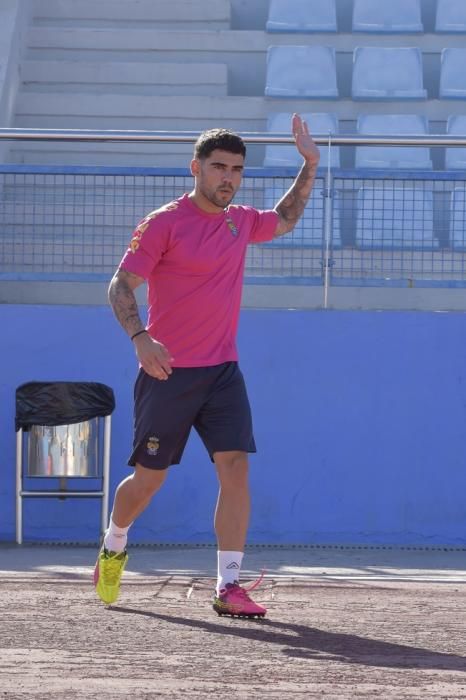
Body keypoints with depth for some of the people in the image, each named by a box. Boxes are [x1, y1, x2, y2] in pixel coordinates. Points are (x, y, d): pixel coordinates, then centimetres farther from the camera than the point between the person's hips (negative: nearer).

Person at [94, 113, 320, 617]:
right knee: (148, 478, 5)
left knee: (235, 467, -12)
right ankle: (113, 548, 35)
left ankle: (228, 586, -12)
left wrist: (309, 167, 22)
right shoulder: (164, 223, -9)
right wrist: (139, 336, -27)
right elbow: (120, 285, -10)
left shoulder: (241, 221, 9)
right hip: (168, 371, -4)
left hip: (222, 371, 4)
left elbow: (284, 220, 32)